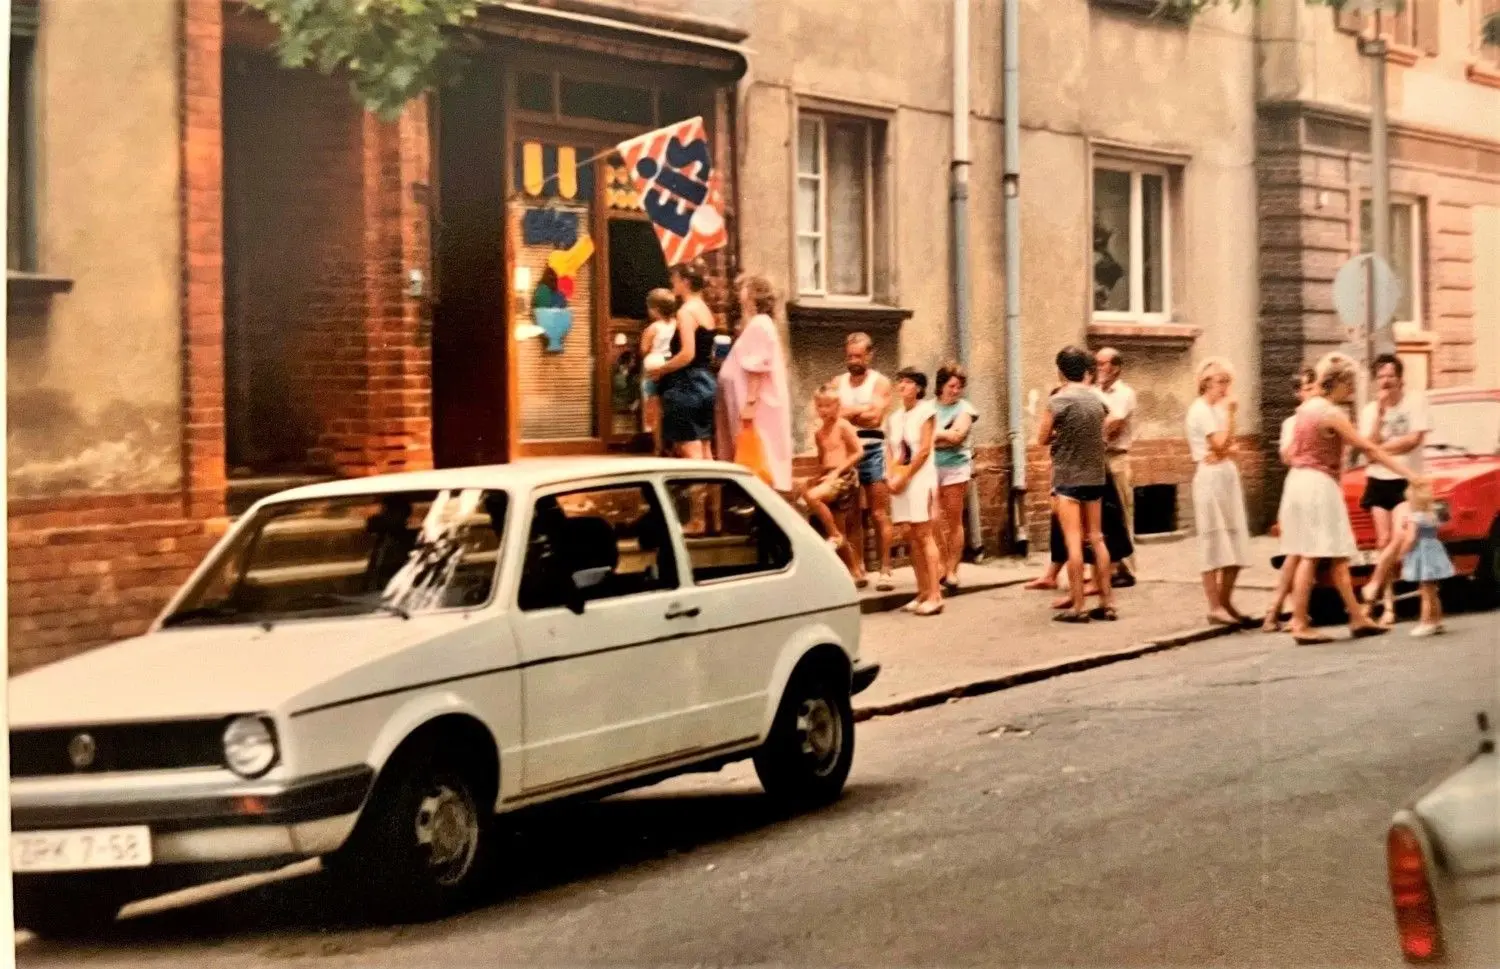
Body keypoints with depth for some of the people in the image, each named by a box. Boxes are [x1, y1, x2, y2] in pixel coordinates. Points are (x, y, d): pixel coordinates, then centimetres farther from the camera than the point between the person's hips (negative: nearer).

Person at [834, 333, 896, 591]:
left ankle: (885, 571, -4)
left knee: (879, 514, -4)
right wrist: (862, 410, -8)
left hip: (872, 450, -3)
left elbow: (875, 417, -9)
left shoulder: (880, 382, 3)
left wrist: (848, 413, -6)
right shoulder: (838, 383, 13)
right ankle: (858, 570, 9)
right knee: (851, 516, 4)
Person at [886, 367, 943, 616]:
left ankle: (935, 595, -12)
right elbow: (890, 451, 12)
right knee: (910, 536, 4)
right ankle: (923, 592, 9)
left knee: (923, 535, -11)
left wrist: (905, 476, -12)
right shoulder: (894, 418, 15)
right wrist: (890, 477, -4)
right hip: (900, 481, 6)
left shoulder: (926, 411, -4)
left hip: (920, 477, -6)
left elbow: (924, 450, -10)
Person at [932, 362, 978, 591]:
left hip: (955, 467, -2)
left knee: (954, 522, 2)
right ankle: (942, 567, 8)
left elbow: (957, 435, -10)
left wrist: (934, 433, -3)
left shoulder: (963, 408, 2)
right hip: (930, 468, 2)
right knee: (936, 522, -1)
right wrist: (944, 435, -3)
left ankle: (952, 570, 6)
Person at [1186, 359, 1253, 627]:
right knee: (1214, 545, -7)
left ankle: (1225, 602, 16)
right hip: (1211, 479, -9)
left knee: (1235, 546, 8)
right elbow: (1219, 444, -18)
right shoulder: (1200, 409, -10)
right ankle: (1215, 607, -6)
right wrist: (1230, 414, -14)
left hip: (1228, 478, 9)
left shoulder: (1216, 409, 18)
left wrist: (1226, 450, -4)